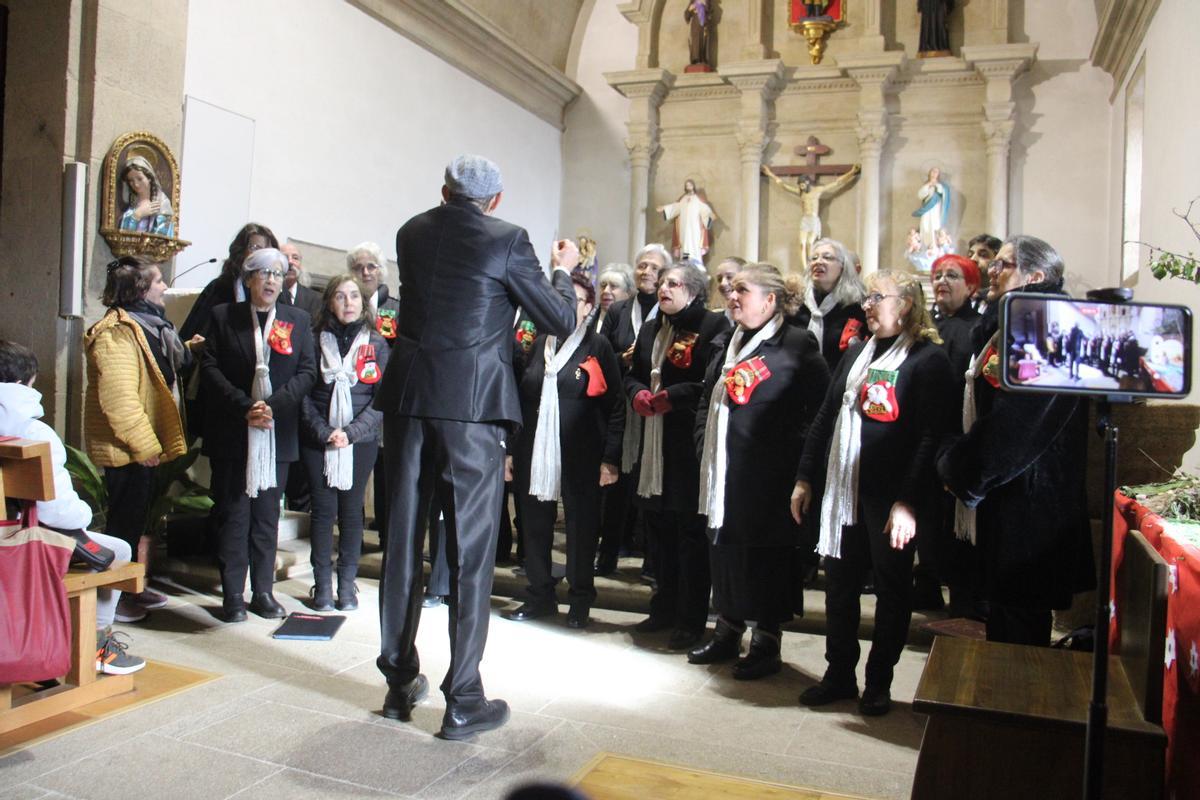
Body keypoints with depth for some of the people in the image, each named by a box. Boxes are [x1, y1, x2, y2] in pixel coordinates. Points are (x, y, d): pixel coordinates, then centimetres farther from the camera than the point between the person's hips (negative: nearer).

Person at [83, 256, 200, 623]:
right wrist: (144, 444, -22)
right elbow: (119, 397, -26)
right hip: (126, 447, -10)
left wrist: (184, 350, 8)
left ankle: (132, 587, 31)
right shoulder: (116, 332, -20)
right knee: (125, 520, 1)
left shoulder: (144, 322, 12)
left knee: (136, 517, 18)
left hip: (142, 442, 10)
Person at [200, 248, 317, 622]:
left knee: (267, 515, 8)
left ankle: (263, 591, 17)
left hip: (277, 434, 1)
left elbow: (307, 371, 2)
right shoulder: (223, 316, 5)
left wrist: (273, 405, -12)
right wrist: (245, 407, -14)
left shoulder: (299, 320, 9)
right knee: (232, 514, 2)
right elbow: (210, 368, -2)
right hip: (231, 433, -1)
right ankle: (233, 595, 10)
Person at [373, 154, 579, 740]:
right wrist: (562, 270, 17)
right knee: (470, 548, 1)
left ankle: (400, 681, 24)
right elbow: (560, 322, -1)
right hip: (472, 403, -5)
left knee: (403, 539, 13)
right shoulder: (506, 240, -4)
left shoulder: (411, 233, 10)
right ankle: (463, 701, 6)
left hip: (408, 395, 5)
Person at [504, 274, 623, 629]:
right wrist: (511, 449, 11)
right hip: (535, 450, 4)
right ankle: (539, 596, 21)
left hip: (580, 453, -4)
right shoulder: (540, 343, 13)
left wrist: (609, 459, -10)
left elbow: (615, 406, -3)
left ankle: (580, 600, 17)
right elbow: (522, 398, 16)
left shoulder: (598, 347, 1)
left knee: (580, 524, 4)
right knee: (535, 523, 8)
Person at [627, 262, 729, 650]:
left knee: (691, 531, -1)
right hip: (655, 443, 7)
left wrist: (673, 396, -15)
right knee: (658, 527, 13)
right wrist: (638, 393, 1)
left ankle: (691, 619, 9)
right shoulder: (650, 330, 19)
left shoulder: (713, 325, -6)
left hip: (691, 443, -7)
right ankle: (665, 608, 26)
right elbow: (633, 374, 22)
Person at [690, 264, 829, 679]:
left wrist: (792, 451, -13)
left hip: (767, 475, -7)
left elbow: (821, 406, -12)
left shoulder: (797, 344, -8)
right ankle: (727, 634, 28)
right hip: (724, 471, 7)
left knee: (768, 556, 2)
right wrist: (705, 443, 13)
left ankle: (767, 645, 15)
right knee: (724, 549, 13)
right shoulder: (730, 343, 15)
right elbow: (706, 398, 23)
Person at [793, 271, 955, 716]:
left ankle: (879, 683, 24)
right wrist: (805, 478, 9)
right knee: (839, 584, 12)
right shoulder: (857, 353, 12)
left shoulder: (929, 359, -8)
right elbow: (825, 416, 13)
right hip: (841, 490, 6)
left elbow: (930, 438, -14)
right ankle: (839, 674, 26)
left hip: (891, 496, -6)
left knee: (892, 588, 9)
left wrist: (908, 501, -20)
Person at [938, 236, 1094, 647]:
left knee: (1018, 620, 1)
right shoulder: (1001, 327, 15)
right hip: (998, 500, 10)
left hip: (1024, 502, -10)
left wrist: (959, 469, -13)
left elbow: (1015, 422, -22)